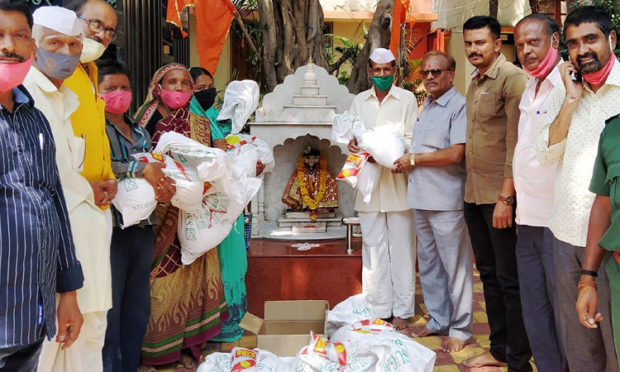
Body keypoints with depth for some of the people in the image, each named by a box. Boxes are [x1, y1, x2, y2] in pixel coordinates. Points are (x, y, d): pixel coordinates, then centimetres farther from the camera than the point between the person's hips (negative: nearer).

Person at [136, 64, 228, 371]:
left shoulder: (200, 125, 10)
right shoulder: (146, 120, 0)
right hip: (156, 216, -3)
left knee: (189, 276, 4)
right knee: (157, 280, -1)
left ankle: (187, 346, 15)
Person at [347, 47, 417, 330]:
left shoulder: (407, 99, 3)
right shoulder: (359, 101, 14)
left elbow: (412, 140, -3)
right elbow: (352, 134, 12)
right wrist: (353, 143, -11)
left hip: (398, 183, -3)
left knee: (401, 249, 1)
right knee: (373, 249, 7)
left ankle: (401, 311, 11)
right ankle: (378, 310, 16)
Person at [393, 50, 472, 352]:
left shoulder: (459, 106, -10)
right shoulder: (426, 107, 17)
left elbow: (455, 153, -19)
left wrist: (414, 159, -11)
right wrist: (401, 160, 5)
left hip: (446, 200, -9)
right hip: (421, 198, 9)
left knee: (455, 265, 1)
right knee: (428, 263, 16)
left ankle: (460, 329, 12)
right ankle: (438, 319, 29)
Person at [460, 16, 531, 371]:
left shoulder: (512, 78, -11)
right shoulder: (475, 82, 15)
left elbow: (516, 143, -17)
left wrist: (506, 197, -20)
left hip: (501, 195, -8)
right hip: (474, 195, 8)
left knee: (510, 281, 0)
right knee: (489, 274, 15)